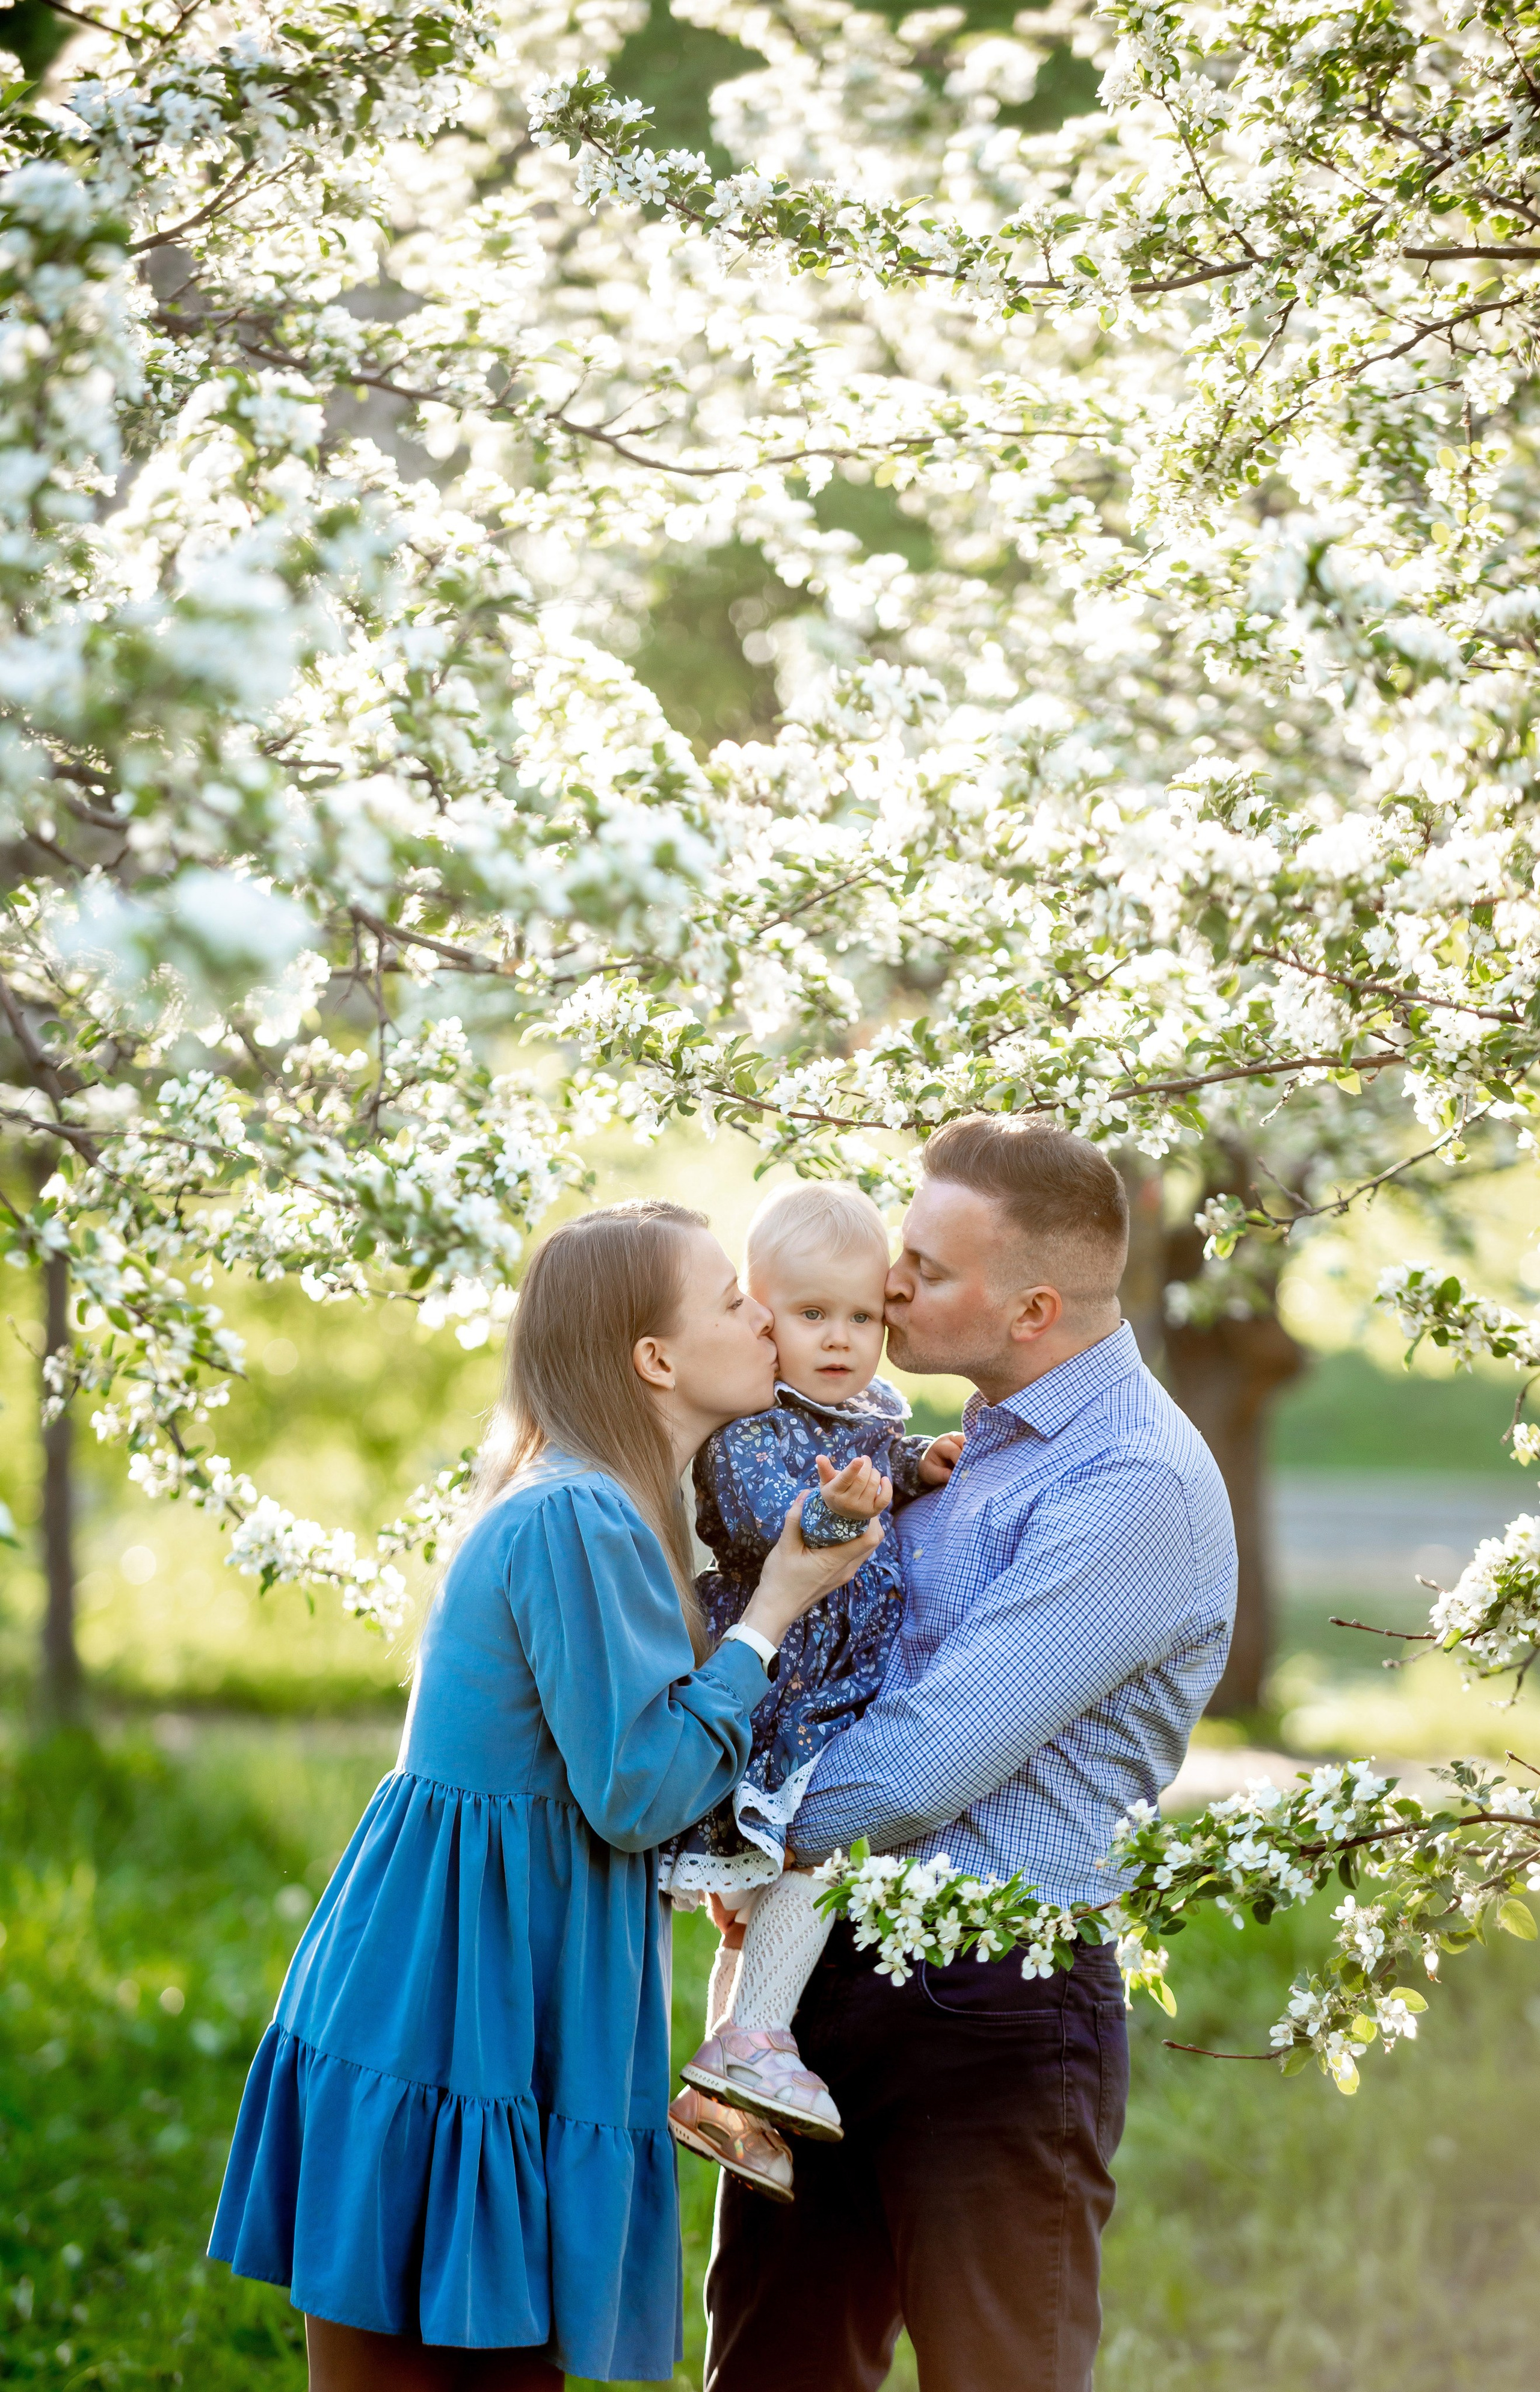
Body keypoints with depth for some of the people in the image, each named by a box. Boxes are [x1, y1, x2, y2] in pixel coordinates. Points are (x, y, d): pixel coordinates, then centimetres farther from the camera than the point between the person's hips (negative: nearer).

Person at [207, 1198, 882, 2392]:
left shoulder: (616, 1513, 14)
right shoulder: (578, 1520, -17)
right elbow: (640, 1791, -19)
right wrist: (775, 1607, -9)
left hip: (512, 2013, 10)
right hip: (446, 2019, -10)